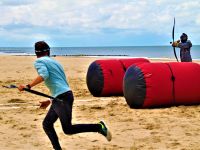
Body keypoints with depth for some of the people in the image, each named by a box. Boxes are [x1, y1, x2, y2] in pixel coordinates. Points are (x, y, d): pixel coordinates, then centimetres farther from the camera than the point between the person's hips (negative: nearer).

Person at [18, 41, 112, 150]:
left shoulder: (39, 61, 0)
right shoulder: (55, 62, 24)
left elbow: (44, 75, -22)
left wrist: (28, 86, -20)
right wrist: (49, 101, 32)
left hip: (62, 98, -9)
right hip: (63, 97, 9)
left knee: (68, 129, -8)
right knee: (47, 124, 14)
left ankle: (98, 127, -8)